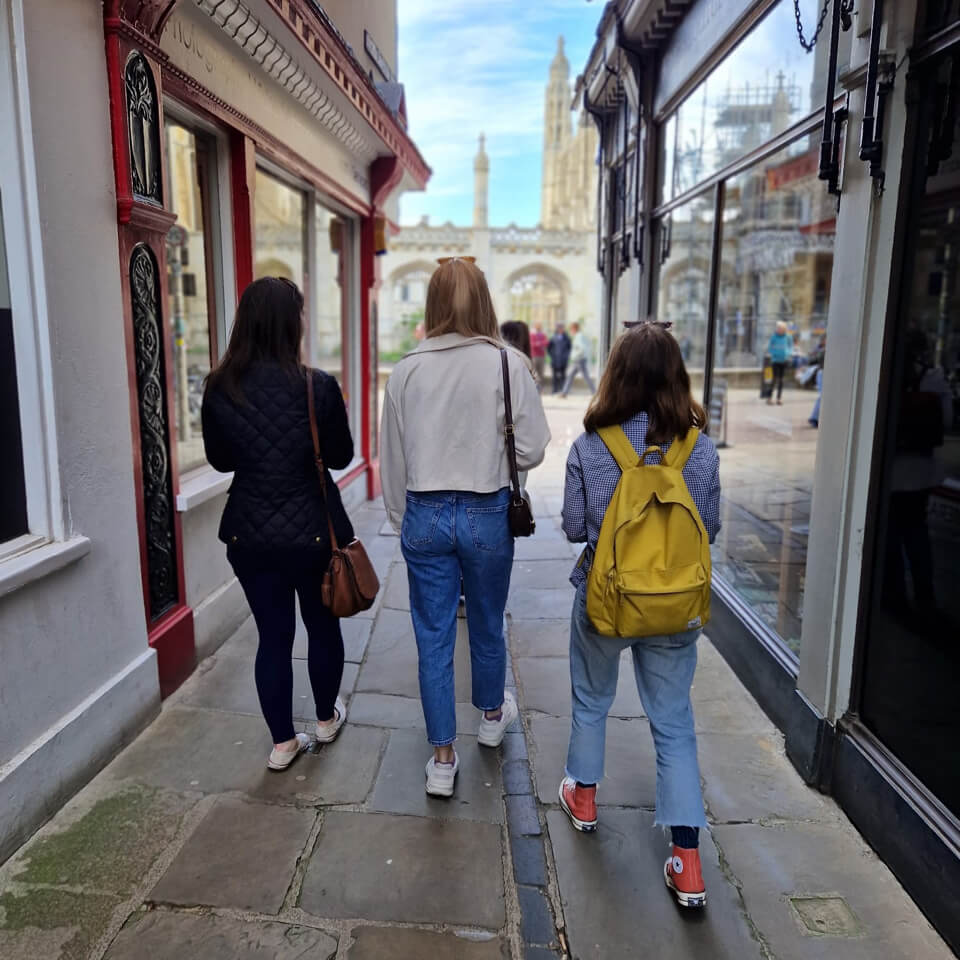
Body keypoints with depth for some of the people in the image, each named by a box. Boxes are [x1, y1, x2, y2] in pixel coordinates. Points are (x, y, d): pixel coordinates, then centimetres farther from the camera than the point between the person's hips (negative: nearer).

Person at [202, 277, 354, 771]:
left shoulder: (219, 388, -6)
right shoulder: (317, 386, -17)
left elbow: (219, 459, 6)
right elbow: (340, 456, -4)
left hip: (250, 533, 3)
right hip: (313, 530, -2)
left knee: (273, 634, 13)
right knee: (322, 624, 19)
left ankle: (283, 742, 24)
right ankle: (327, 718, 40)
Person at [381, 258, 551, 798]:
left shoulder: (407, 370, -4)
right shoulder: (508, 363, -11)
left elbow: (393, 459, 4)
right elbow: (532, 450, -10)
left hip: (424, 514, 1)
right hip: (487, 513, -1)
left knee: (434, 636, 10)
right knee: (487, 624, 20)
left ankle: (443, 760, 20)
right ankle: (493, 716, 45)